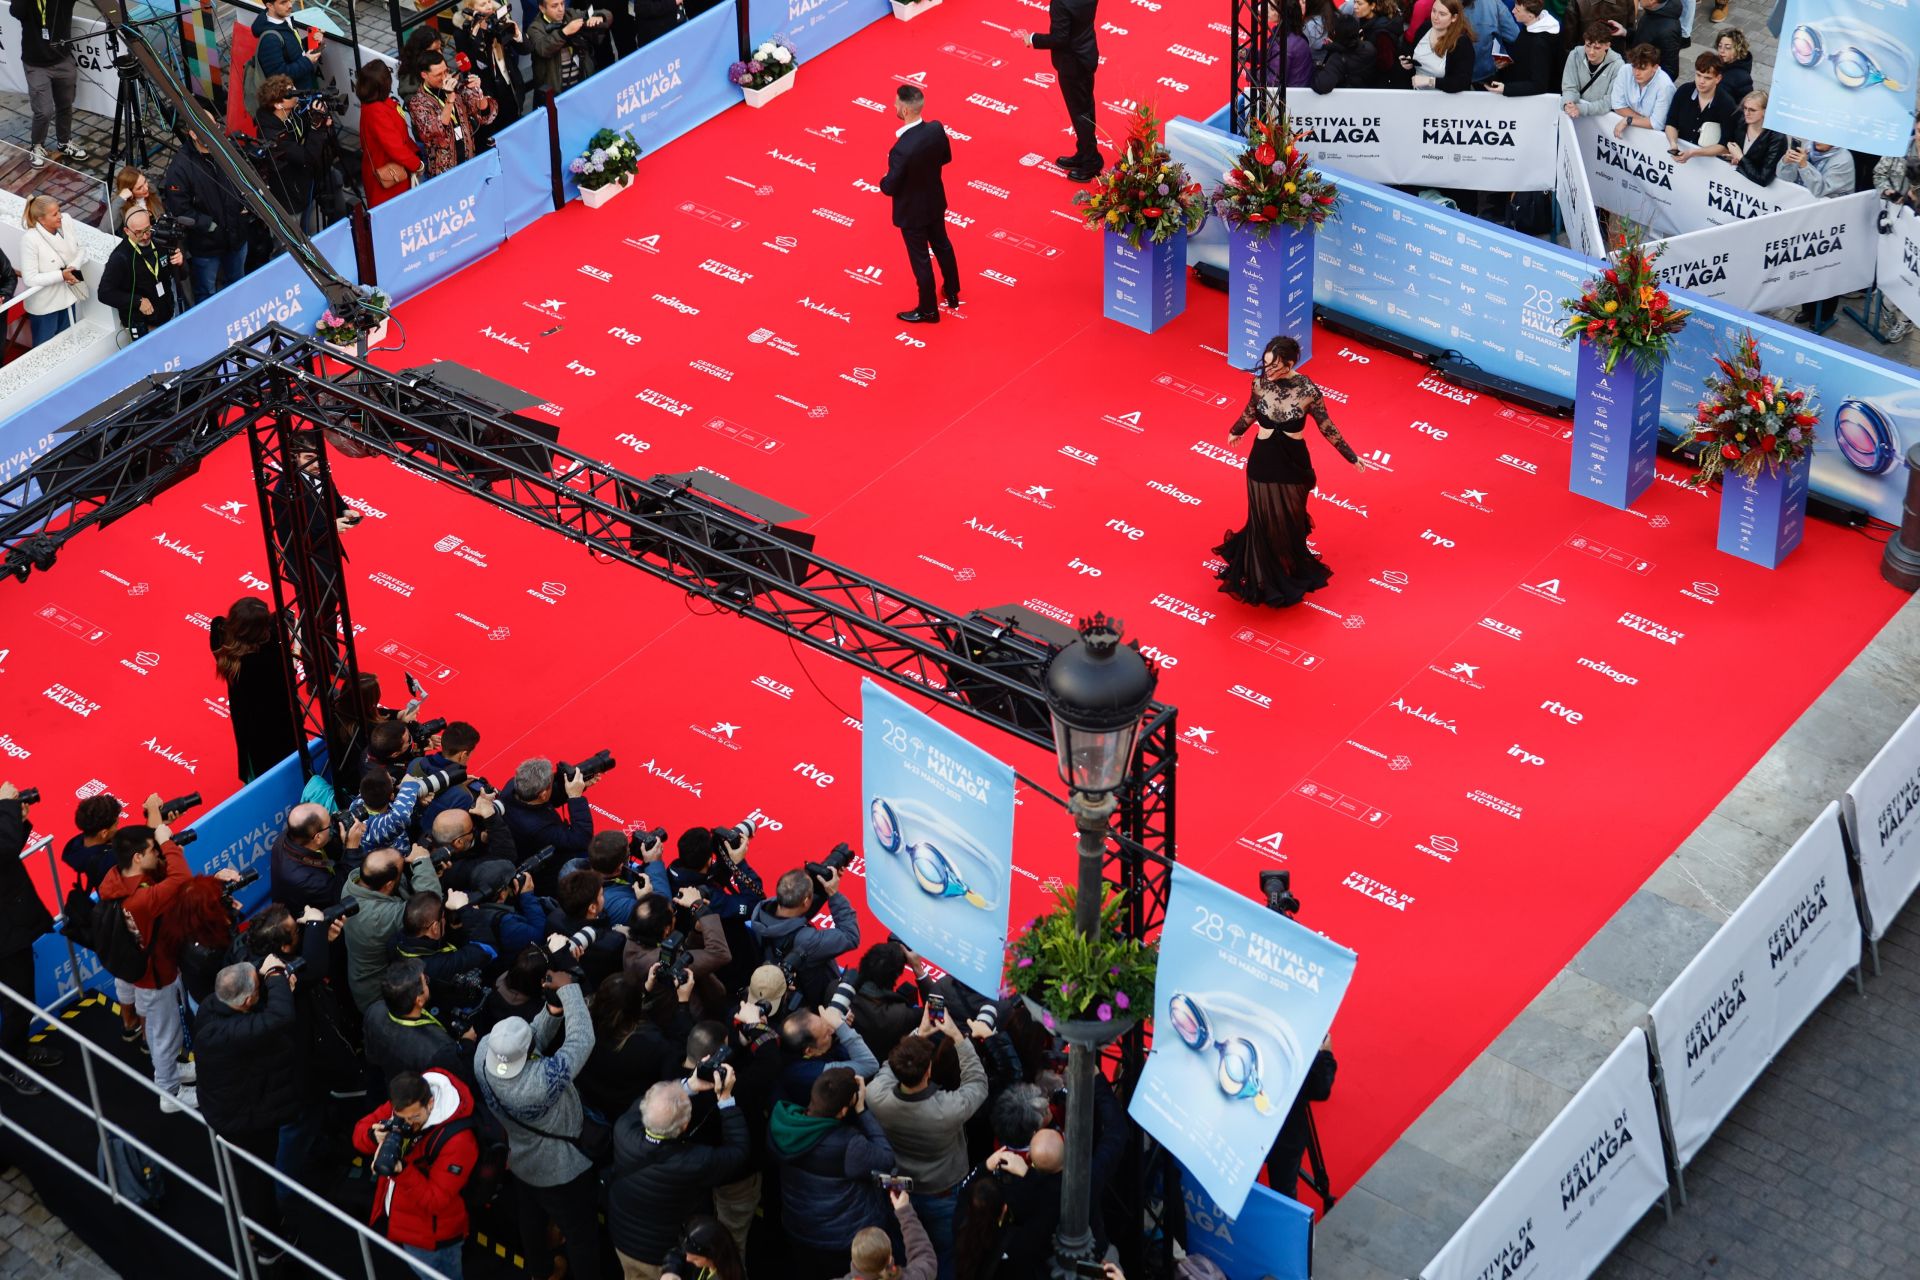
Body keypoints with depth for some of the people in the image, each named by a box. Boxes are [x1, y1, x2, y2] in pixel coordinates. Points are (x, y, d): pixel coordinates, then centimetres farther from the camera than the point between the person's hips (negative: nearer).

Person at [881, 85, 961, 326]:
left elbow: (889, 188, -25)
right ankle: (952, 293, 50)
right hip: (935, 202, 6)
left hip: (912, 212, -6)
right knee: (942, 245, 29)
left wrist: (884, 181, -4)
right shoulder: (936, 129, -19)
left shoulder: (901, 150, -37)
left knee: (920, 260, 14)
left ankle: (928, 310, 33)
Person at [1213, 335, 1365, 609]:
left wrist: (1351, 456, 0)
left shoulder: (1307, 389, -18)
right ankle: (1267, 581, 28)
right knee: (1265, 522, 11)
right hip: (1263, 461, 1)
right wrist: (1235, 432, 29)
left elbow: (1326, 426, -5)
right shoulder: (1260, 383, -12)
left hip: (1293, 463, -1)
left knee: (1290, 522, 16)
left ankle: (1293, 570, 40)